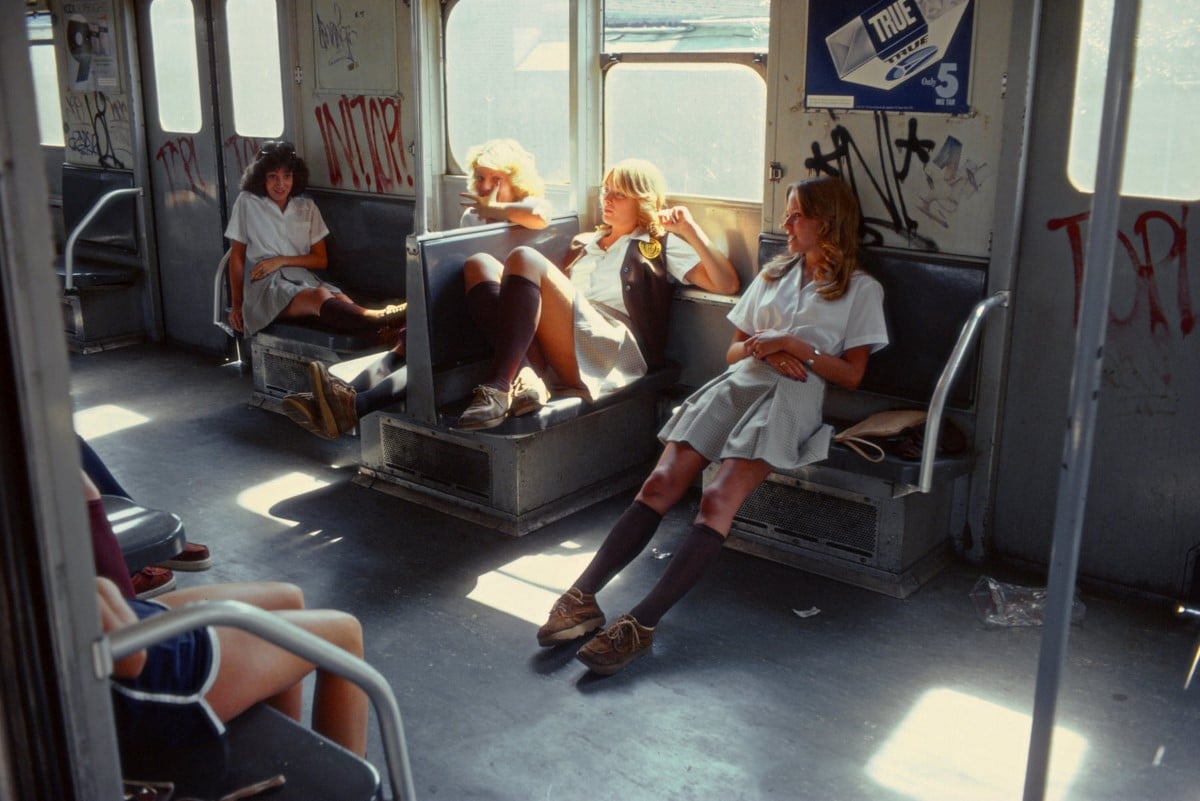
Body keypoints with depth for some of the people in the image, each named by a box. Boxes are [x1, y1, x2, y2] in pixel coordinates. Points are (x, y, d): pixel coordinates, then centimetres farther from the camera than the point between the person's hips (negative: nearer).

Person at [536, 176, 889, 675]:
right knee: (660, 485, -20)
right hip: (737, 384, 4)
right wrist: (763, 349, 1)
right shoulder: (772, 275, 29)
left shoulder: (861, 289, 15)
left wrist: (794, 345, -5)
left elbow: (852, 375, 7)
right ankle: (582, 598, -26)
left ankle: (640, 624, -36)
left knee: (718, 499, -29)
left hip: (791, 396, -4)